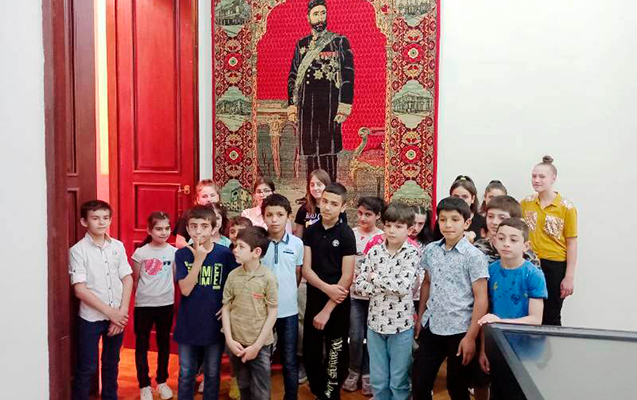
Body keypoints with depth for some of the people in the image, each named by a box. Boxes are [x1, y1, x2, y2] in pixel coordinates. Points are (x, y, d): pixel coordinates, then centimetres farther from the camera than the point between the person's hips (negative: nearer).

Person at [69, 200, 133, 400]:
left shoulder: (118, 246, 2)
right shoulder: (78, 250, -9)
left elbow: (128, 279, 4)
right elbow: (80, 290, -13)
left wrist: (122, 312, -6)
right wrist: (110, 312, -14)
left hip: (118, 316, 4)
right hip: (91, 318, -4)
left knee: (111, 363, 18)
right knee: (87, 368, 4)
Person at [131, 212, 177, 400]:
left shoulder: (174, 252, -3)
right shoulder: (140, 253, -9)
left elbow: (175, 279, 6)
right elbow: (134, 281, 1)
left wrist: (166, 293, 4)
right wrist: (142, 295, 6)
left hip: (166, 304, 2)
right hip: (143, 305, -2)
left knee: (164, 344, 14)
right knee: (142, 345, 8)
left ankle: (162, 381, 30)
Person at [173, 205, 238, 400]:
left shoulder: (225, 254, -9)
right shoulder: (182, 254, -6)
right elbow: (185, 289, -16)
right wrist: (198, 259, -22)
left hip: (215, 324, -1)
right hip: (188, 325, 1)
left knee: (212, 374, 14)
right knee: (186, 374, 13)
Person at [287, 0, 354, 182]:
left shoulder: (340, 42, 4)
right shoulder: (301, 44, 16)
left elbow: (348, 75, -2)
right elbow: (292, 76, 16)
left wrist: (344, 106, -12)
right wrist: (292, 106, 6)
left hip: (329, 104, -4)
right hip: (306, 106, 4)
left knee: (329, 150, -2)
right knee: (310, 151, 7)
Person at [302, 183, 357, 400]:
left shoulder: (346, 235, -9)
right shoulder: (310, 231, 1)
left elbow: (347, 277, -11)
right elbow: (306, 269, -2)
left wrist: (327, 310, -13)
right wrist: (327, 288, -20)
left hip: (338, 305, -3)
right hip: (313, 300, 3)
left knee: (335, 355, 7)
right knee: (310, 354, 10)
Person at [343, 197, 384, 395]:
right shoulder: (350, 234, 1)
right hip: (354, 293, 1)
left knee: (371, 337, 6)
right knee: (356, 337, -2)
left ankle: (367, 375, 24)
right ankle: (354, 372, 21)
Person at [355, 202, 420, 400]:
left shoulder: (412, 253, -9)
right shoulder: (374, 252, 1)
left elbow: (404, 286, -21)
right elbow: (360, 285, -2)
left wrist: (376, 277, -11)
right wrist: (389, 286, -15)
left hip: (401, 325, -3)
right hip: (375, 323, 3)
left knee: (398, 381, 10)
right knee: (378, 380, 14)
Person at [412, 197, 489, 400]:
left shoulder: (474, 256, -13)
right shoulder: (430, 250, 3)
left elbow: (481, 299, -12)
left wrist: (471, 337, -14)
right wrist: (420, 317, 15)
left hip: (459, 331, -4)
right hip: (431, 327, 5)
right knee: (419, 383, 11)